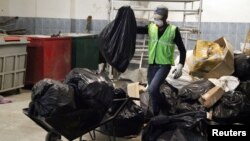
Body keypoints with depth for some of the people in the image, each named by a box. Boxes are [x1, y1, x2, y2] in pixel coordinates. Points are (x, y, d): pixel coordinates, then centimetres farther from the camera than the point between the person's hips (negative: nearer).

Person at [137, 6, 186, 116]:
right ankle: (157, 113, 32)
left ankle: (157, 114, -4)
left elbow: (182, 49, -6)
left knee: (152, 89, -22)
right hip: (152, 64, 5)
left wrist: (180, 65, -17)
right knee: (153, 90, 12)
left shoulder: (173, 30, -10)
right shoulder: (151, 28, 1)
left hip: (164, 65, -5)